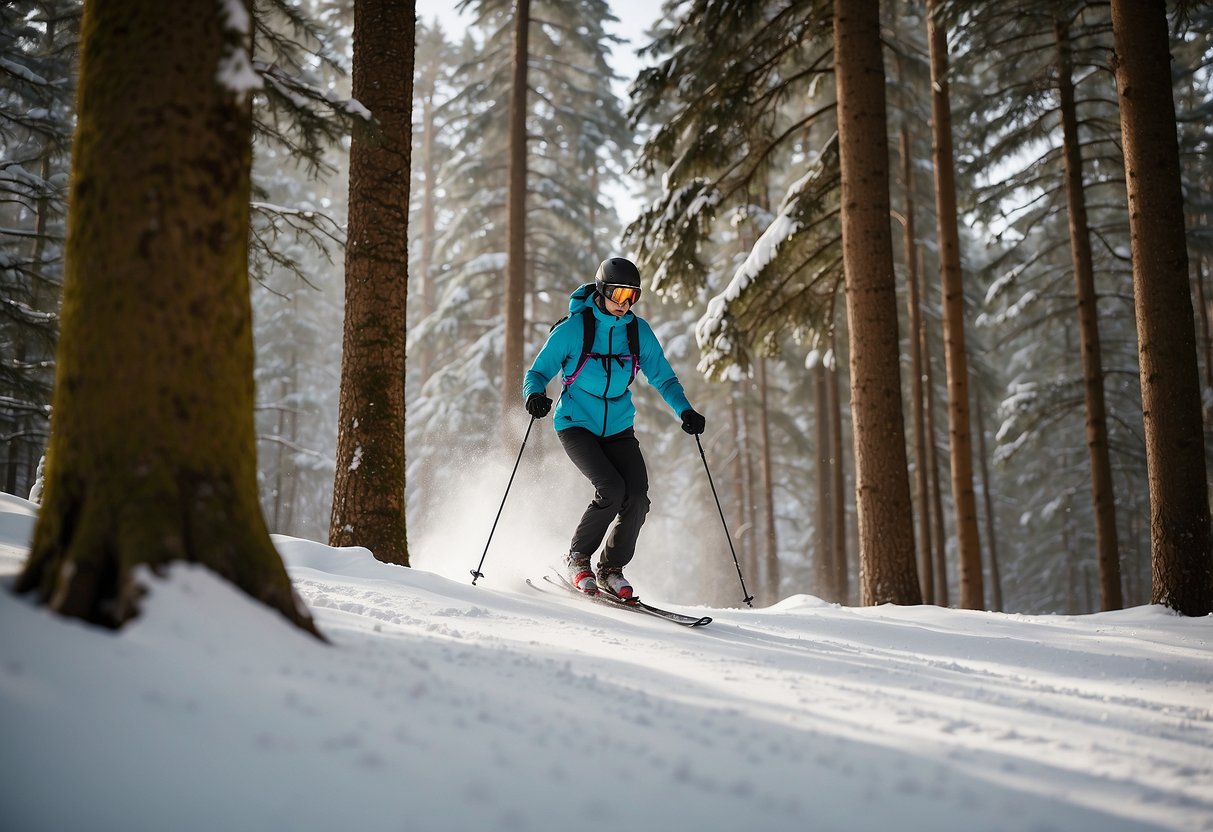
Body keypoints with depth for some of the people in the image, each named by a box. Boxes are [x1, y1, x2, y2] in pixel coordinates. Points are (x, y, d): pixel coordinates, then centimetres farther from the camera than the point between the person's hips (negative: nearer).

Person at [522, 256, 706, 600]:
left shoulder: (639, 331, 0)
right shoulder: (574, 328, -11)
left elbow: (663, 377, 10)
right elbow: (538, 371, -6)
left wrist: (684, 410, -7)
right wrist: (534, 394, -29)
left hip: (617, 428, 4)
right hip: (576, 425, -4)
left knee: (638, 496, -14)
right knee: (611, 489, -24)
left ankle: (611, 568, 8)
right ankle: (577, 558, -1)